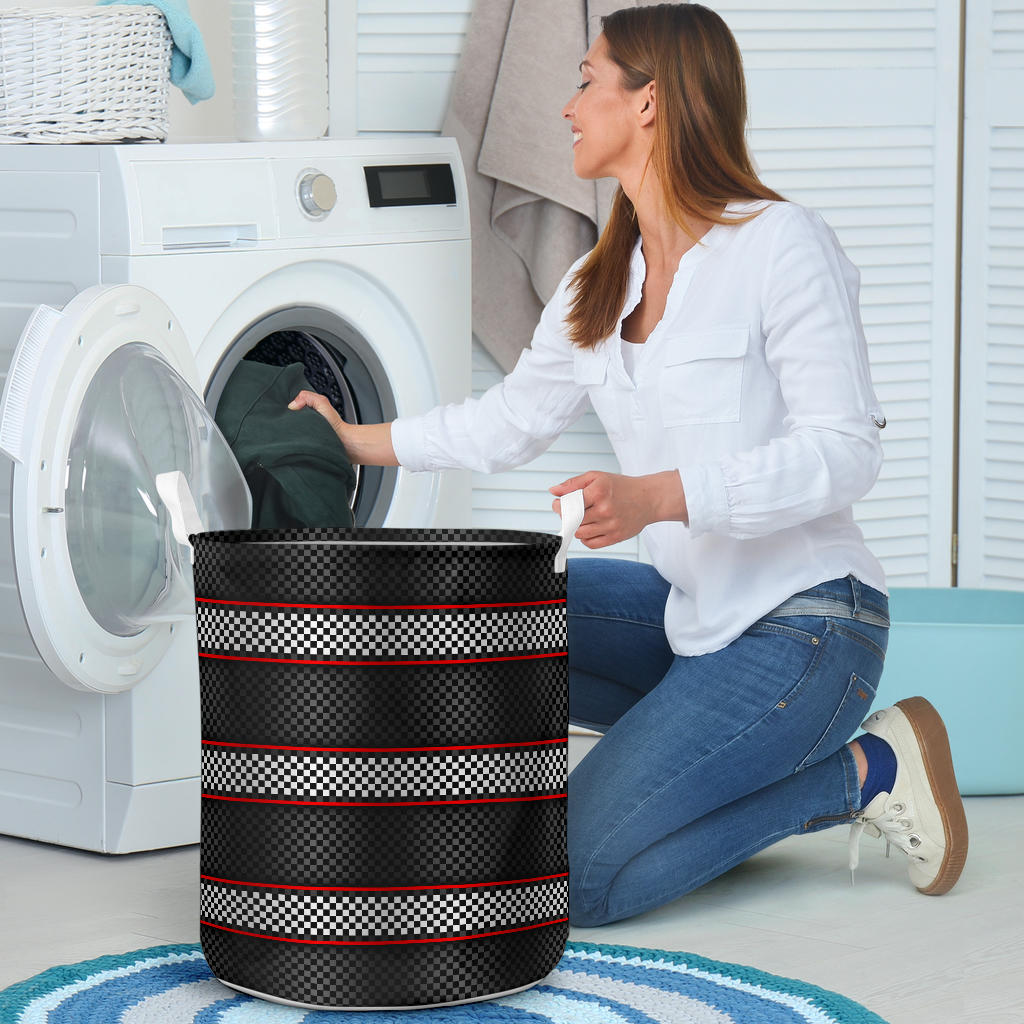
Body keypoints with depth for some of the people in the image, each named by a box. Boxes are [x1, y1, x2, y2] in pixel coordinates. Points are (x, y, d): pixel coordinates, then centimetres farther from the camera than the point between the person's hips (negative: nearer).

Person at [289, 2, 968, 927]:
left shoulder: (783, 245, -13)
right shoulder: (597, 288, 11)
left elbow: (845, 452, -18)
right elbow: (511, 420, 24)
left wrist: (658, 496, -27)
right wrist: (362, 442, 25)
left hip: (804, 622, -8)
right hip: (689, 611, 8)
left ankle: (860, 772, -2)